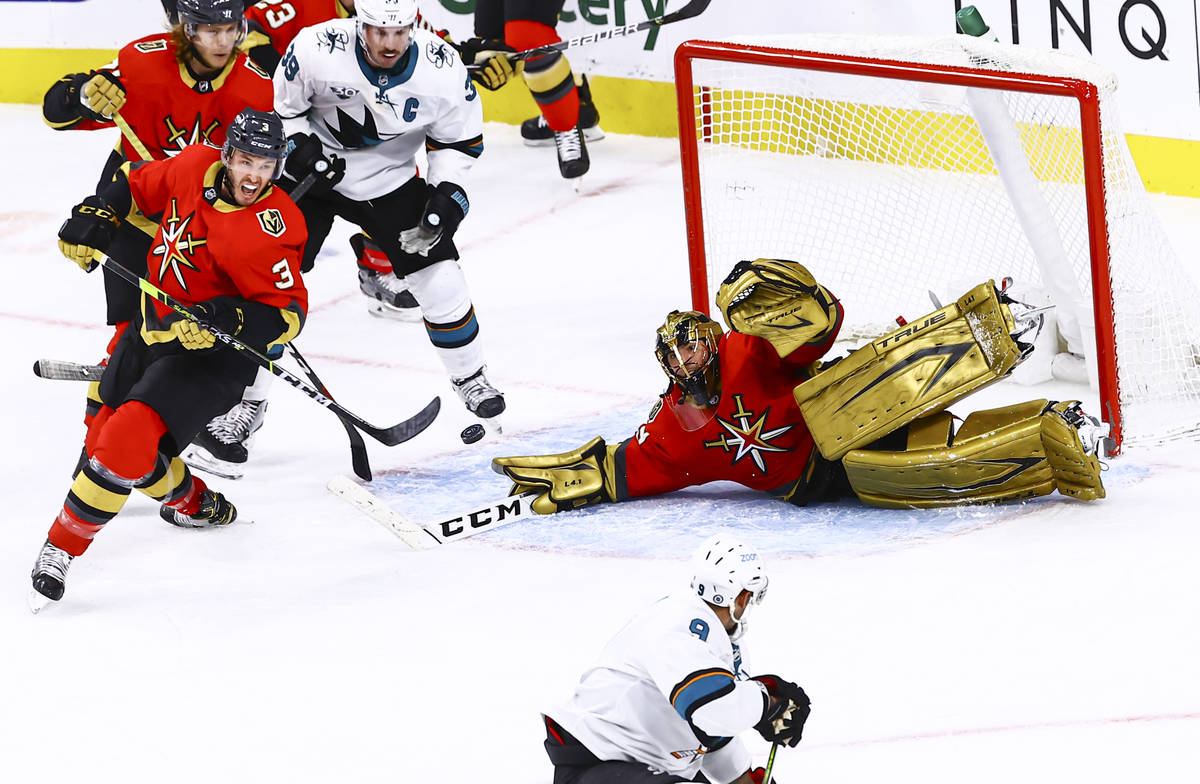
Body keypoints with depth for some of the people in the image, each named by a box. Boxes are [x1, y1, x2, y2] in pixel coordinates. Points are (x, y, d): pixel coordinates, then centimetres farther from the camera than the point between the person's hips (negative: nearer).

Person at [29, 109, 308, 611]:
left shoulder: (269, 232, -26)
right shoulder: (196, 167, -8)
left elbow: (288, 314, -22)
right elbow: (139, 183, 12)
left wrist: (227, 319, -35)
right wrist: (96, 215, 0)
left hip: (209, 355, -8)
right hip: (155, 327, 8)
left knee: (128, 439, -24)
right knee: (105, 433, 21)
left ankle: (63, 546, -11)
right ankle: (194, 504, 41)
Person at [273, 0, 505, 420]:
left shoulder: (442, 68, -21)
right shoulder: (316, 50, -27)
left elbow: (459, 137, -4)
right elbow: (282, 105, -8)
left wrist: (448, 190, -14)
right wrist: (302, 149, -21)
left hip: (389, 177, 1)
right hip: (312, 171, -1)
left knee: (439, 278, -4)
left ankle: (469, 377, 18)